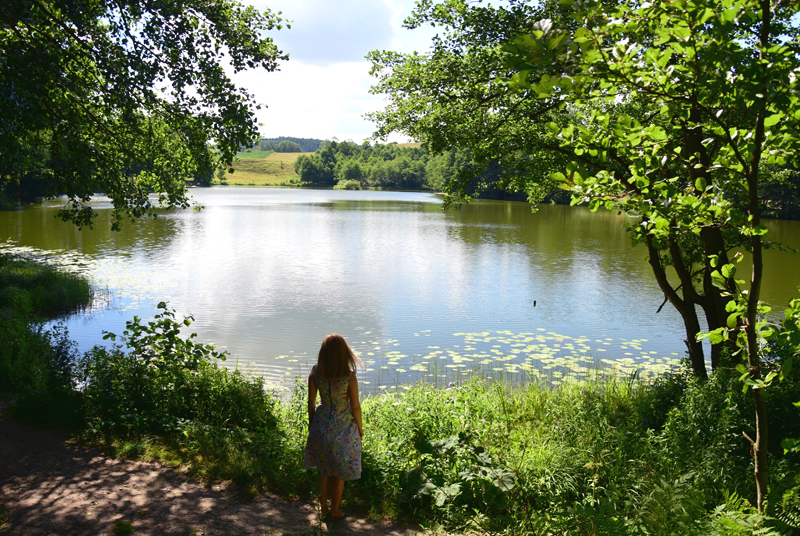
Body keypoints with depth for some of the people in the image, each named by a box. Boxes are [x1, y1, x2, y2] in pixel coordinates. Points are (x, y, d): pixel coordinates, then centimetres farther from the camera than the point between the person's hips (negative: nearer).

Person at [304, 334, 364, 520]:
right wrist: (360, 428, 2)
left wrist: (311, 423, 14)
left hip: (322, 425, 3)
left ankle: (323, 506, 39)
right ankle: (334, 511, 33)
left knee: (323, 470, 24)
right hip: (343, 428, -3)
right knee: (339, 474, 17)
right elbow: (355, 406, -15)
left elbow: (311, 402, -2)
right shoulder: (349, 376, -24)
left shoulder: (315, 373, -14)